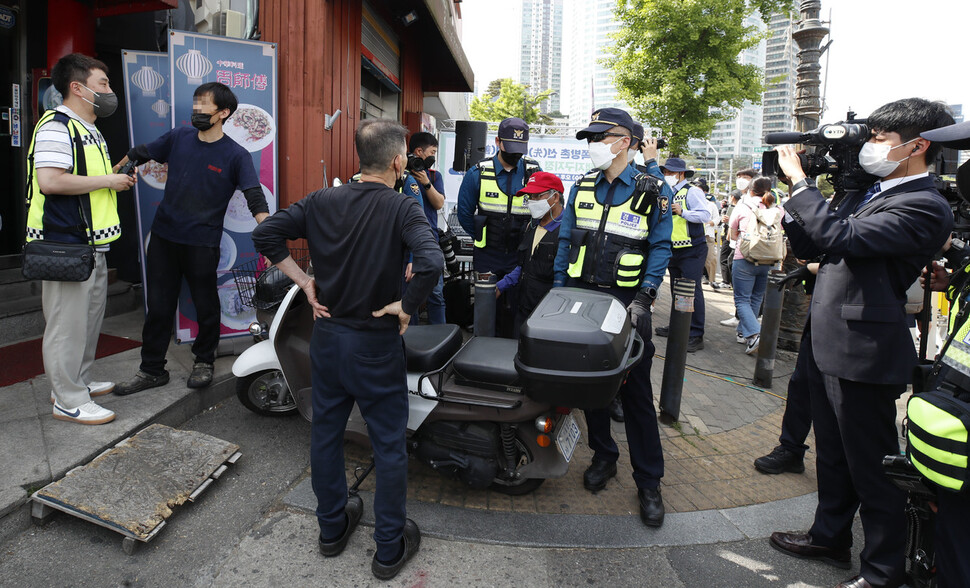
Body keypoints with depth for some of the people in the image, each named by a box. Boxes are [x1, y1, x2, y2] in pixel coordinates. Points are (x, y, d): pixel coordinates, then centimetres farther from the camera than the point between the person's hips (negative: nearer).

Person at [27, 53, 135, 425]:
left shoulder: (89, 131, 19)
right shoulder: (56, 126, -14)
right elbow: (49, 181, -26)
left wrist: (116, 178, 10)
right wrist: (106, 181, -18)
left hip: (92, 244, 10)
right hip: (65, 245, -10)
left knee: (89, 318, 18)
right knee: (68, 322, -3)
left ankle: (78, 382, 32)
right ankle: (68, 402, 6)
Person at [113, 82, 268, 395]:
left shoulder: (236, 155, -8)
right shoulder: (178, 138, 4)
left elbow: (255, 197, -16)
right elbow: (139, 155, 16)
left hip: (202, 243, -3)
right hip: (163, 237, 4)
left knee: (206, 306, 9)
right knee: (158, 306, 9)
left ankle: (204, 361, 31)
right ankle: (152, 369, 22)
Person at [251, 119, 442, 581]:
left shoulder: (323, 201, -2)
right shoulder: (402, 208, -16)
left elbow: (265, 234, -2)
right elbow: (431, 262, -32)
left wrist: (305, 282, 1)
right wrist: (405, 306, -18)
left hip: (326, 336, 5)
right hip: (376, 346, -5)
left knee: (325, 433, 19)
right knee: (389, 446, 10)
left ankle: (332, 527, 38)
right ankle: (390, 548, 24)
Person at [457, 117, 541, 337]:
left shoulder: (534, 172, 0)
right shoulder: (478, 174, -3)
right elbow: (465, 213, 7)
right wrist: (482, 237, 7)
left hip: (519, 255, 0)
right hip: (487, 255, 0)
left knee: (514, 310, 7)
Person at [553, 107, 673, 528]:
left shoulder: (652, 190, -2)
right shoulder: (582, 188, 10)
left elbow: (660, 247, -3)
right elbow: (565, 243, 11)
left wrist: (643, 299, -14)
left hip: (626, 301, -4)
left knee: (635, 392, 1)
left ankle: (649, 483, 13)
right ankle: (603, 456, 31)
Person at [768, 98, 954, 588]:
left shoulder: (924, 207, -16)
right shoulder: (867, 194, 12)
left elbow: (839, 236, -29)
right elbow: (813, 249, 15)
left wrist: (799, 181, -19)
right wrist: (791, 206, 0)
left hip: (863, 353, -9)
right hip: (827, 345, 9)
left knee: (872, 467, 6)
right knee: (833, 454, 22)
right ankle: (830, 537, 40)